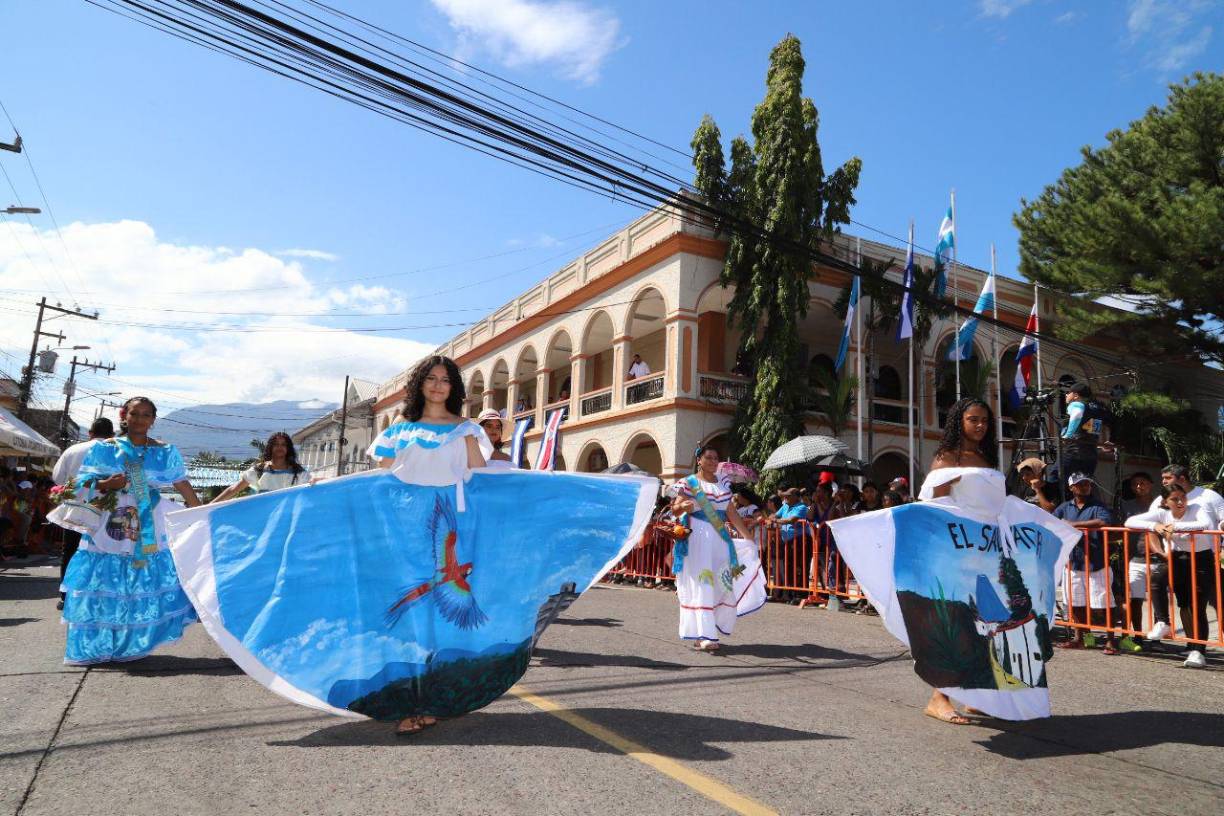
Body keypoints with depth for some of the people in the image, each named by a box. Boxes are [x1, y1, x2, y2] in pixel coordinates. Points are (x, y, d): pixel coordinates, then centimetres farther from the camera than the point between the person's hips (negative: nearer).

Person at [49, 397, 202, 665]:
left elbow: (184, 487, 2)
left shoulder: (165, 451, 5)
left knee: (146, 584, -1)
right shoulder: (103, 448, 4)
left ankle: (130, 645, 14)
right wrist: (106, 484, -16)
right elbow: (83, 484, 4)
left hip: (148, 530, 1)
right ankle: (92, 647, 17)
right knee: (103, 586, 3)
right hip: (108, 527, 0)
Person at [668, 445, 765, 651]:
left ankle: (708, 632, 19)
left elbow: (732, 513, 16)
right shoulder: (688, 483, 1)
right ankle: (704, 636, -9)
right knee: (702, 584, -9)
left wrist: (748, 536, 12)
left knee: (722, 583, 4)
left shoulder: (723, 485, 16)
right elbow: (675, 508, -7)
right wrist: (683, 506, -31)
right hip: (698, 537, -5)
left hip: (721, 537, 5)